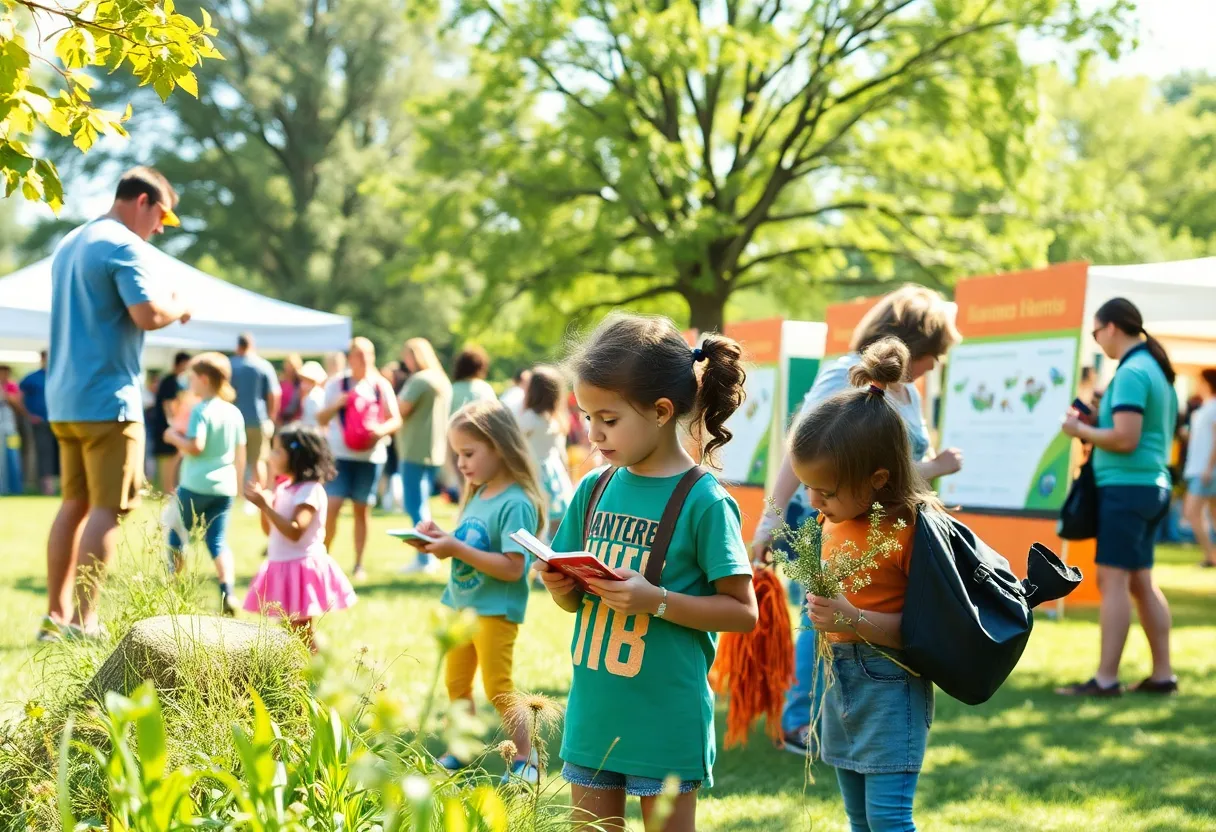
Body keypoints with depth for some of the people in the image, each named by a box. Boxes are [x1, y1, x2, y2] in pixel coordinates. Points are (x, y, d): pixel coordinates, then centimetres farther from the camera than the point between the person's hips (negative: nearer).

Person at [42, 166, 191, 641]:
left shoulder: (69, 244, 18)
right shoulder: (125, 246, -11)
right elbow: (148, 315, -21)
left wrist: (163, 309, 21)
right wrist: (179, 308, -1)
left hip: (64, 399, 9)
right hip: (107, 398, -9)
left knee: (75, 504, 14)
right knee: (107, 509, -6)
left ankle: (55, 616, 15)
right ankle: (84, 622, -9)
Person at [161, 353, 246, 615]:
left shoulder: (201, 410, -10)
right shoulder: (234, 413, 10)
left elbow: (195, 446, -20)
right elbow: (240, 454, 15)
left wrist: (174, 437, -3)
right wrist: (236, 481, 25)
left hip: (196, 486, -6)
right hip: (224, 487, 6)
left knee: (177, 535, 11)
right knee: (218, 540, 5)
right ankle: (227, 593, -11)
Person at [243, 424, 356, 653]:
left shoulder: (310, 491, -17)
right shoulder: (284, 488, 11)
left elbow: (294, 531, -27)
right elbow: (270, 530, 16)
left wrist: (265, 506, -27)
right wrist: (263, 504, 0)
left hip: (301, 567, -9)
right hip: (282, 567, 9)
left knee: (302, 632, -5)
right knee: (291, 630, 14)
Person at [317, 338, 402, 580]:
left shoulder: (381, 386, 4)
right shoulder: (336, 384, 3)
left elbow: (396, 420, 2)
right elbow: (321, 420, 4)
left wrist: (381, 430, -19)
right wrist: (335, 405, -16)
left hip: (370, 455, 1)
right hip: (340, 454, -1)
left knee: (361, 509, 6)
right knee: (332, 506, -11)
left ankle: (359, 564, 14)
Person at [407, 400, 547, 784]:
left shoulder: (515, 503, -20)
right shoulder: (477, 495, 7)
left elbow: (513, 567, -26)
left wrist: (457, 549, -28)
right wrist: (440, 539, -6)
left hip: (495, 610, -9)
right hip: (462, 605, 9)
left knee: (498, 691, -1)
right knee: (456, 684, 17)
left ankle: (526, 759, 10)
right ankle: (462, 752, 30)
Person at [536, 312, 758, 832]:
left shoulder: (704, 502, -13)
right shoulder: (595, 490, 4)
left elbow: (743, 612, -11)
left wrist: (657, 600, -21)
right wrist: (561, 586, -9)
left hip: (665, 723, -5)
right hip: (592, 714, 5)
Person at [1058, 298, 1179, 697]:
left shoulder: (1131, 373, -15)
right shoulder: (1156, 368, 15)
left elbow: (1125, 439, -22)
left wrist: (1080, 430, -8)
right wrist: (1100, 422, 15)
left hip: (1127, 486, -10)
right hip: (1152, 484, 10)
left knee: (1112, 580, -9)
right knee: (1141, 581, 13)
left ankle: (1106, 679, -9)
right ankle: (1163, 674, 15)